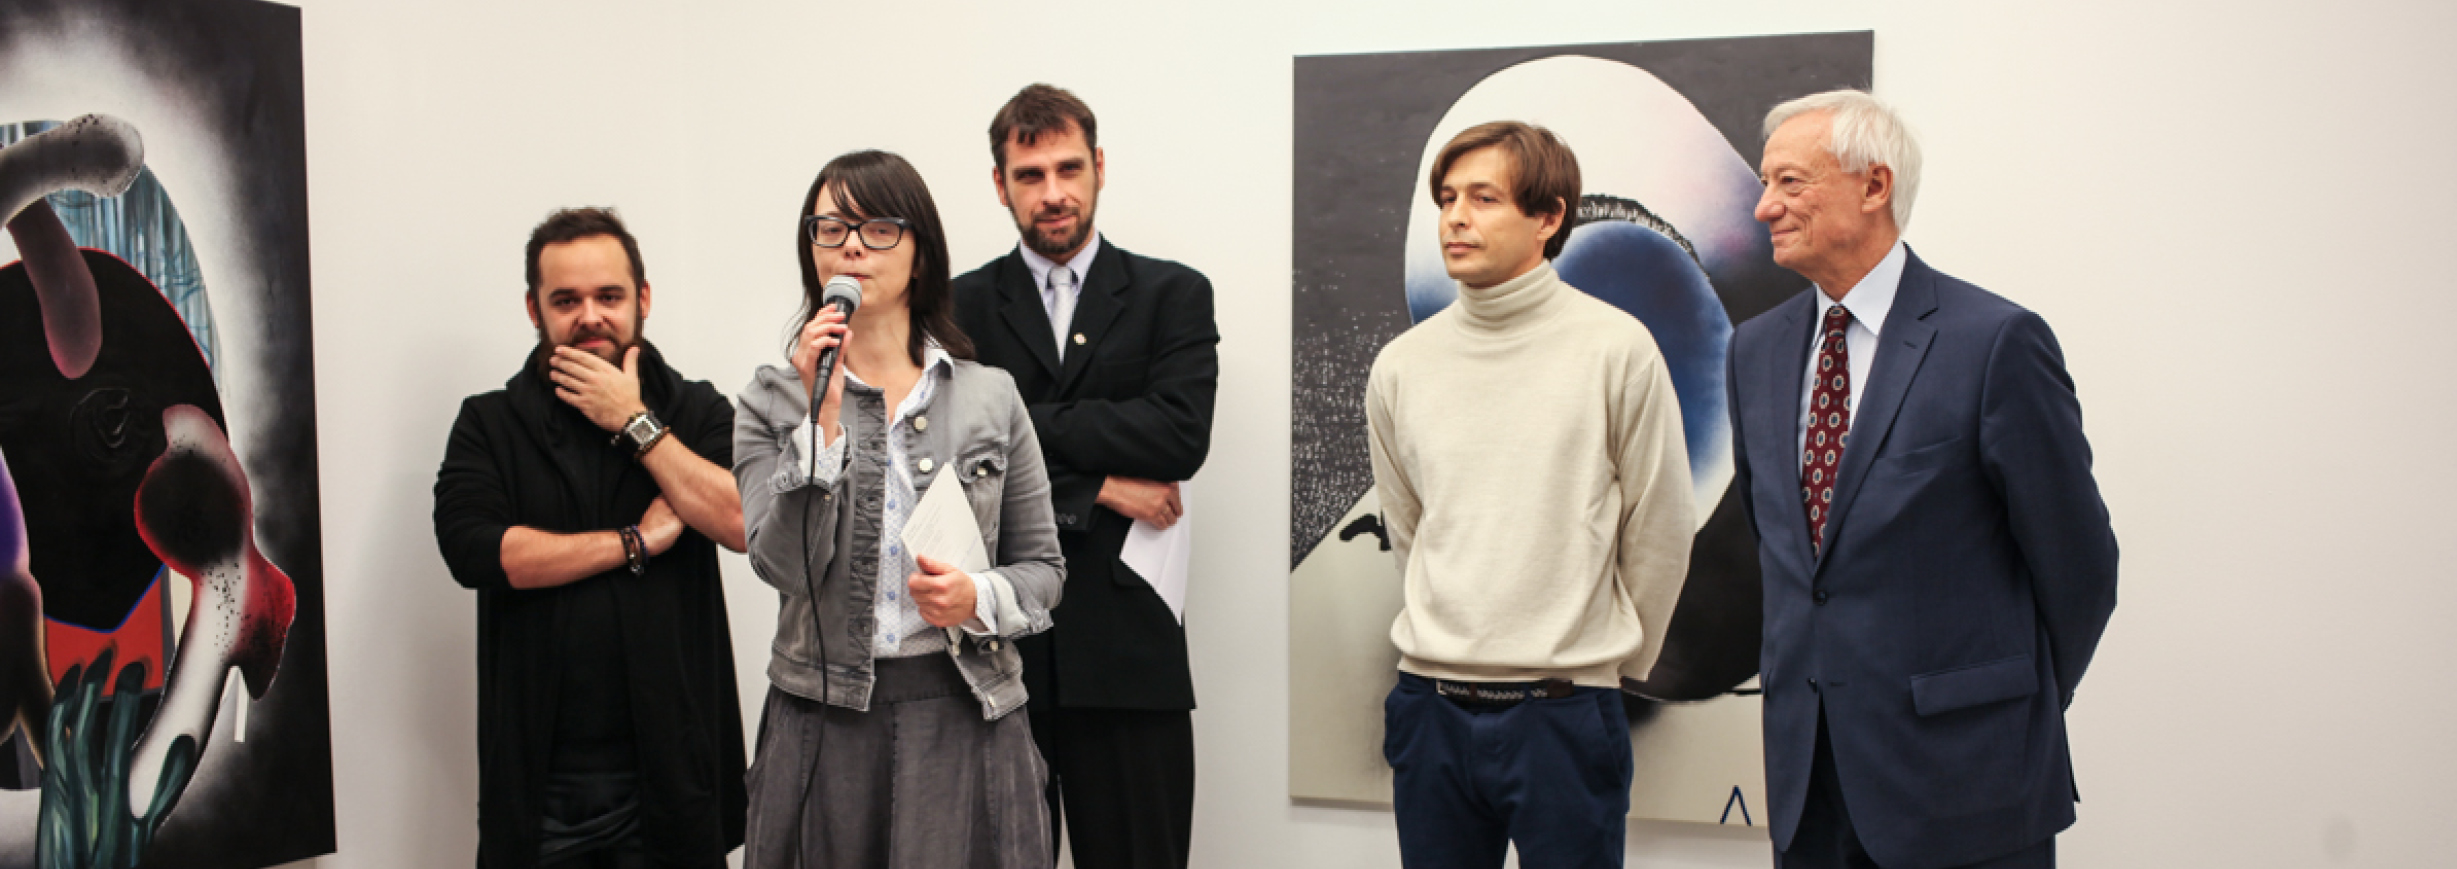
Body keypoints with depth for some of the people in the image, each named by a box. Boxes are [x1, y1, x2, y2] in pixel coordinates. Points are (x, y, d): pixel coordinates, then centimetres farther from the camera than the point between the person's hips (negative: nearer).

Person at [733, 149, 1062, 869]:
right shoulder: (772, 400, 3)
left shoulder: (991, 396, 3)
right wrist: (823, 413, -16)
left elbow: (1042, 567, 8)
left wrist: (980, 599, -13)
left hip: (964, 716, 0)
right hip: (824, 720, 0)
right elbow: (784, 565, -11)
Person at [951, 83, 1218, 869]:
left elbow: (1181, 436, -11)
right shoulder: (963, 307, 7)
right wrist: (1095, 489, -11)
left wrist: (1025, 419, -9)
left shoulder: (1172, 295, 5)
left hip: (1128, 649, -1)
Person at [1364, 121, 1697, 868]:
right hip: (1429, 711, 3)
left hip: (1564, 713, -3)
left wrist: (1612, 658, 8)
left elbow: (1658, 533, 1)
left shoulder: (1617, 348, -6)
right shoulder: (1401, 366, 4)